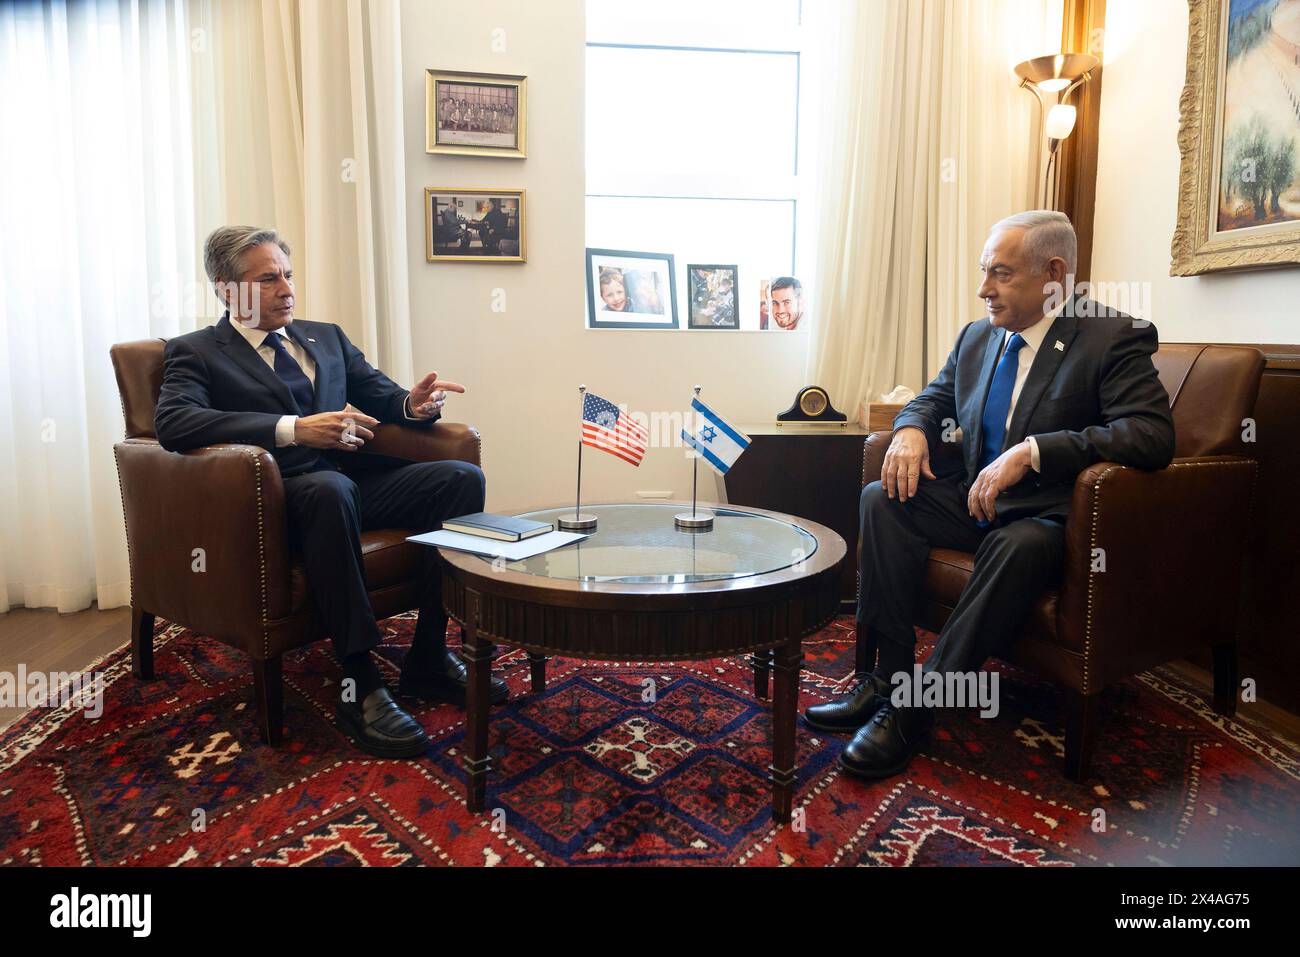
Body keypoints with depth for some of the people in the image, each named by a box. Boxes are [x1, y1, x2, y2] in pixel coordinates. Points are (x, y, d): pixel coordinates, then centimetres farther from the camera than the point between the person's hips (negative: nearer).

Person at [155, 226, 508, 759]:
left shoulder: (326, 337, 23)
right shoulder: (196, 352, 6)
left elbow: (380, 396, 18)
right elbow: (172, 423, -14)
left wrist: (413, 404, -9)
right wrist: (294, 430, -25)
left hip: (355, 481, 6)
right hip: (282, 496, -5)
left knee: (463, 478, -18)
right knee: (331, 487, -39)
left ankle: (429, 659, -11)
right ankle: (359, 685, -31)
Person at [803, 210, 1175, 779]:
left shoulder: (1115, 339, -10)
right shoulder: (977, 337, 9)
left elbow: (1152, 434, -22)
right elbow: (933, 399, 19)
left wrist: (1031, 451, -32)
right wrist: (911, 429, -8)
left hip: (1046, 515, -6)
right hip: (974, 499, 6)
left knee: (1020, 545, -38)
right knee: (882, 498, -17)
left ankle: (915, 706, -27)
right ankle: (891, 674, -15)